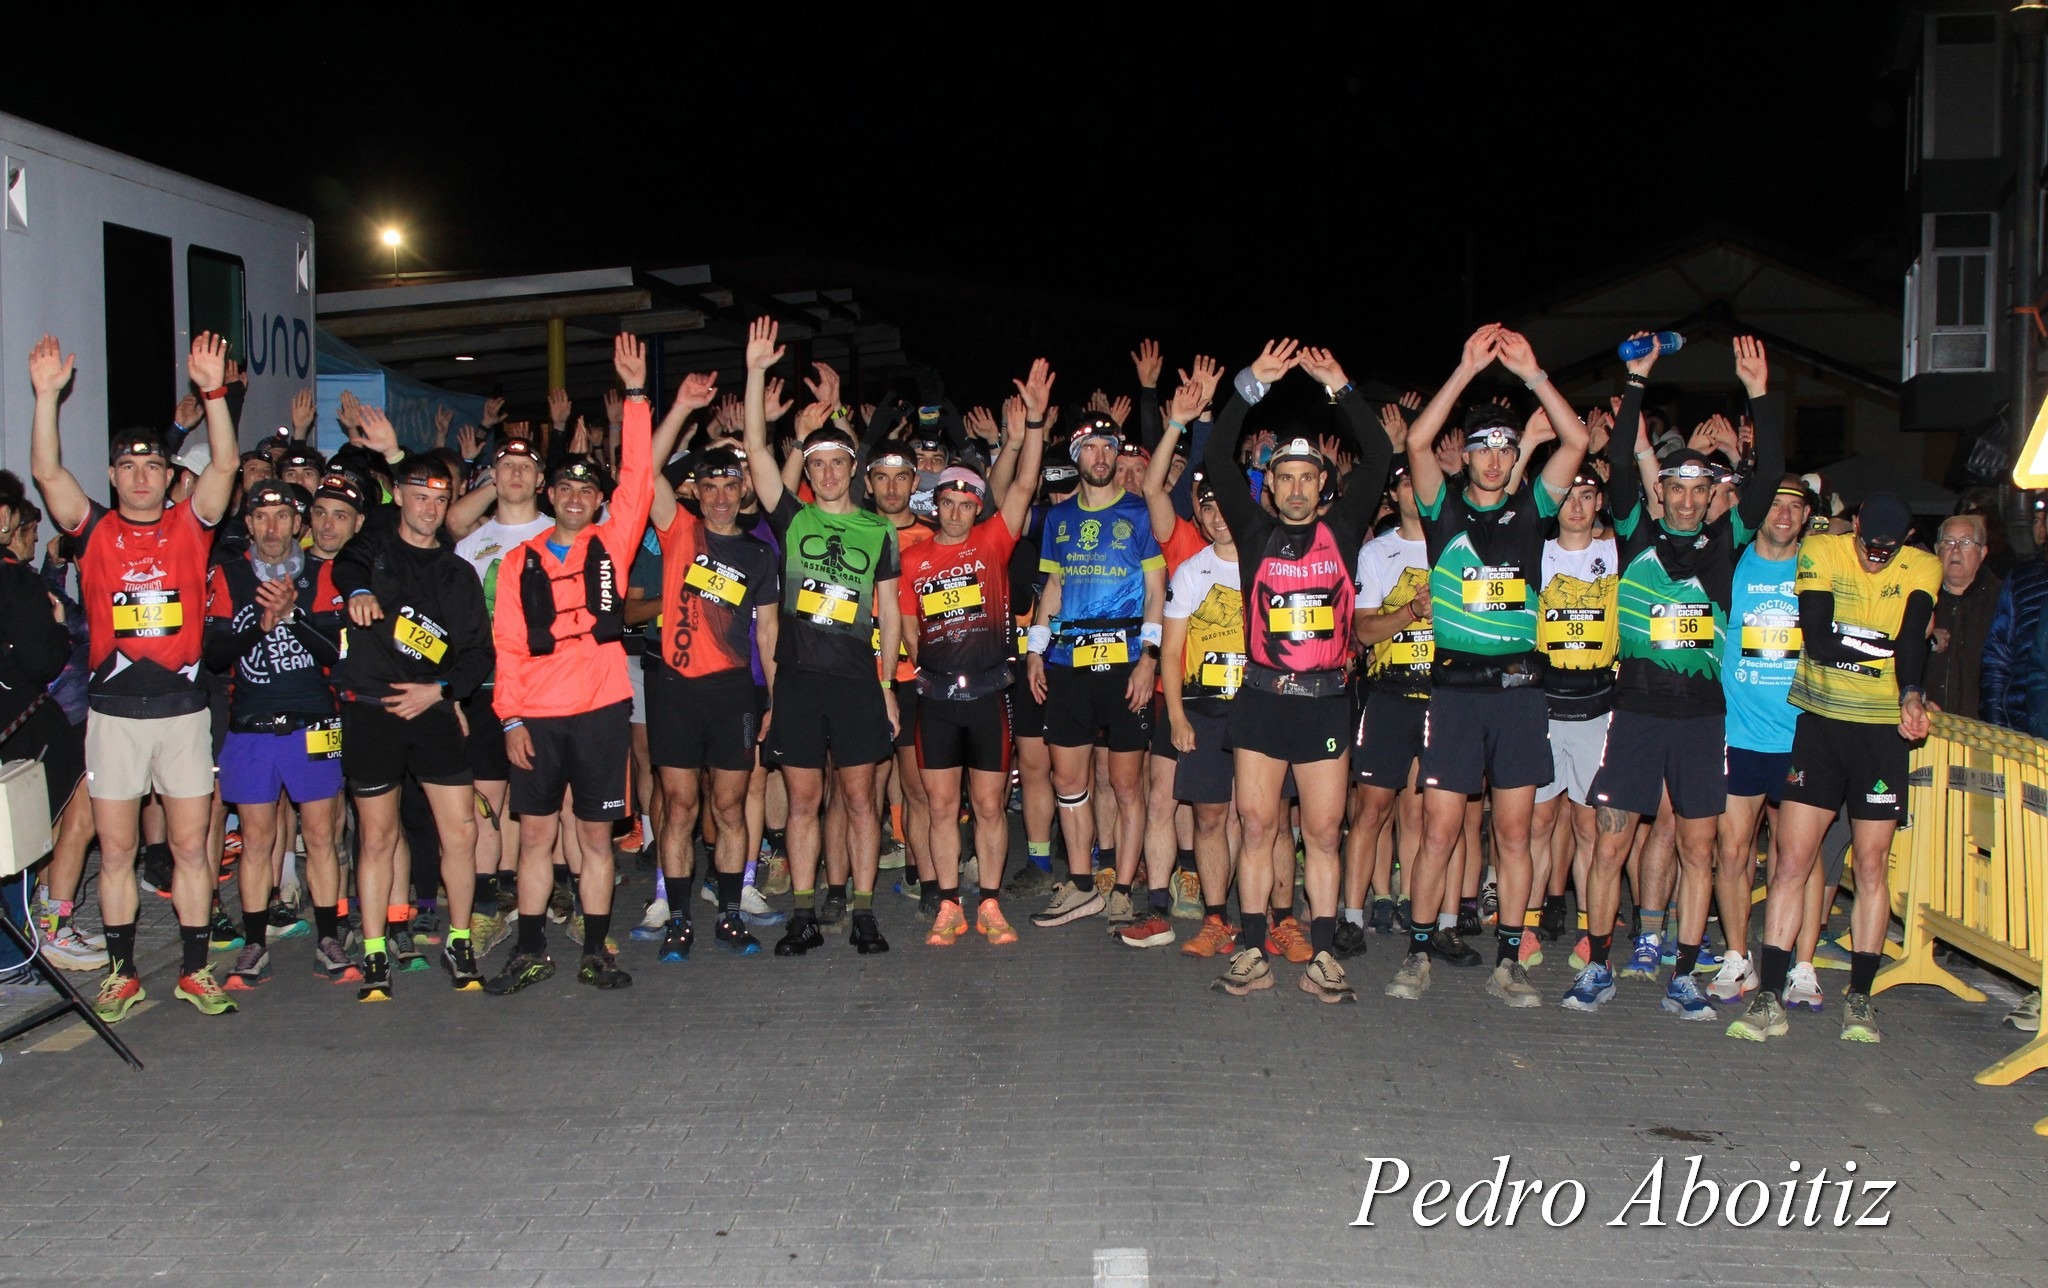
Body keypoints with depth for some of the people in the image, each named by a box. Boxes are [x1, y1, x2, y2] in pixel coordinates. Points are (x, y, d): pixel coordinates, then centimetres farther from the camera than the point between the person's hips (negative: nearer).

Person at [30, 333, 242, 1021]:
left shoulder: (190, 525, 5)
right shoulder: (94, 530, 5)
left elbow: (225, 465, -8)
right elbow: (47, 472, -7)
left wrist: (213, 392, -18)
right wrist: (47, 396, -16)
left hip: (183, 708, 0)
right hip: (113, 711, 0)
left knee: (192, 845, 4)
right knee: (115, 849, 7)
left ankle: (195, 970, 14)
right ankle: (121, 973, 17)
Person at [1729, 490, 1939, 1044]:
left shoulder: (1922, 569, 1)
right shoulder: (1820, 552, -1)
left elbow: (1913, 643, -16)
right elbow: (1817, 640, -12)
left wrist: (1910, 694, -32)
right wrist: (1886, 648, -9)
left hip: (1884, 729, 1)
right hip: (1820, 723, 0)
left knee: (1871, 866, 5)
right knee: (1791, 861, -4)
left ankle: (1859, 997, 17)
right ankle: (1770, 998, 1)